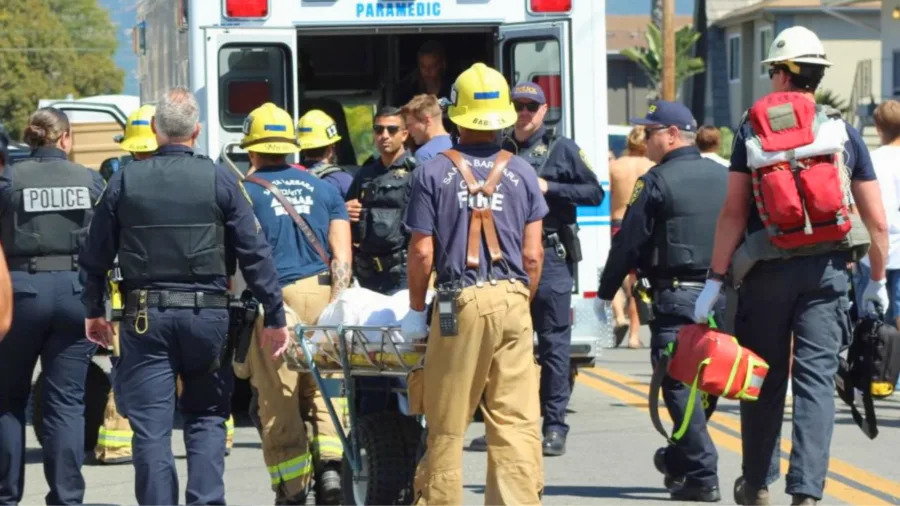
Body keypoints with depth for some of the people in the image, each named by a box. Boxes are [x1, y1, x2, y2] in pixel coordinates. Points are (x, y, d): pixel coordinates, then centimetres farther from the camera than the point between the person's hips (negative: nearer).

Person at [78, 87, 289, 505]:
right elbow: (254, 253, -2)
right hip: (207, 314, 0)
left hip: (145, 317, 0)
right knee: (206, 419, 11)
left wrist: (93, 310, 20)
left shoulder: (124, 181, 1)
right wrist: (274, 317, 3)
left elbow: (95, 255, 7)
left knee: (151, 427, 2)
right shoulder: (220, 180, -2)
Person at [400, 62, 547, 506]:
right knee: (517, 422, -1)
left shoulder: (434, 173, 0)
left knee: (446, 425, 5)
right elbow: (533, 255, 5)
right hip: (511, 301, 2)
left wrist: (416, 309, 10)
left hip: (459, 302, -2)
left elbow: (422, 253, -2)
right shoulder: (521, 173, 7)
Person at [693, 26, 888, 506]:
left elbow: (733, 211, -5)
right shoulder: (842, 132, 4)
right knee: (816, 380, -2)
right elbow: (876, 220, 4)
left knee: (764, 379, 13)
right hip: (825, 269, 0)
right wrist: (878, 281, 15)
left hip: (766, 269, 0)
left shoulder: (752, 130, 1)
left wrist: (716, 277, -2)